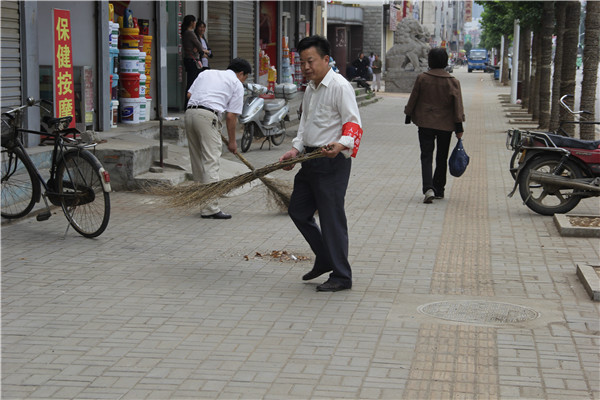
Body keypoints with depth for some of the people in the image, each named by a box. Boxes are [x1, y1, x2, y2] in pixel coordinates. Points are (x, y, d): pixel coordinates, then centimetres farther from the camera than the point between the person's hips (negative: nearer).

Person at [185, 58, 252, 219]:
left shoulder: (206, 73, 26)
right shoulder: (237, 84, 9)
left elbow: (189, 94, 17)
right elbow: (231, 116, 4)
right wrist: (232, 142, 13)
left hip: (190, 112, 7)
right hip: (208, 116, -7)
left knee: (198, 159, 14)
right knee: (211, 162, -7)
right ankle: (210, 208, -12)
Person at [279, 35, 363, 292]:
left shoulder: (340, 86, -12)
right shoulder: (310, 89, 17)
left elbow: (353, 123, -18)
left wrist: (341, 145, -36)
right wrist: (296, 150, 8)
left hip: (332, 162, -10)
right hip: (311, 160, 10)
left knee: (332, 218, -5)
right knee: (298, 212, 15)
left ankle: (341, 276, 6)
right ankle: (325, 259, 31)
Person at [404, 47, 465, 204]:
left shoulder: (422, 78, -6)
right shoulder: (453, 81, -5)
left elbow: (413, 99, 2)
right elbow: (458, 105, -5)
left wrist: (408, 115, 16)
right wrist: (459, 126, -1)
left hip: (425, 123, -1)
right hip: (445, 124, 1)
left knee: (426, 156, -1)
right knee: (442, 158, 14)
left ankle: (428, 188, -20)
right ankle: (439, 190, 20)